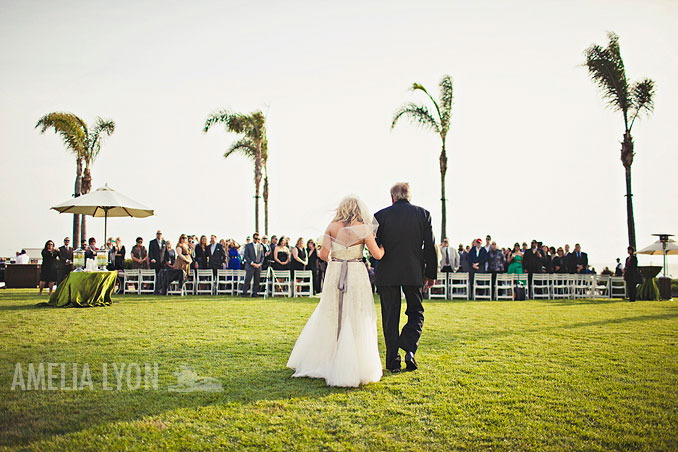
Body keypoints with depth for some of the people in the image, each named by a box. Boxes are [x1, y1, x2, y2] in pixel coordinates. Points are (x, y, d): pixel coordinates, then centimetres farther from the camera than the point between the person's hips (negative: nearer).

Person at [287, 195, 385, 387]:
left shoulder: (332, 227, 1)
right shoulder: (363, 228, -4)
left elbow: (323, 254, -4)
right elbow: (378, 255, -5)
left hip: (335, 275, 2)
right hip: (357, 276, -2)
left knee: (329, 319, 15)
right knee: (356, 322, 3)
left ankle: (317, 362, 26)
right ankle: (354, 369, 4)